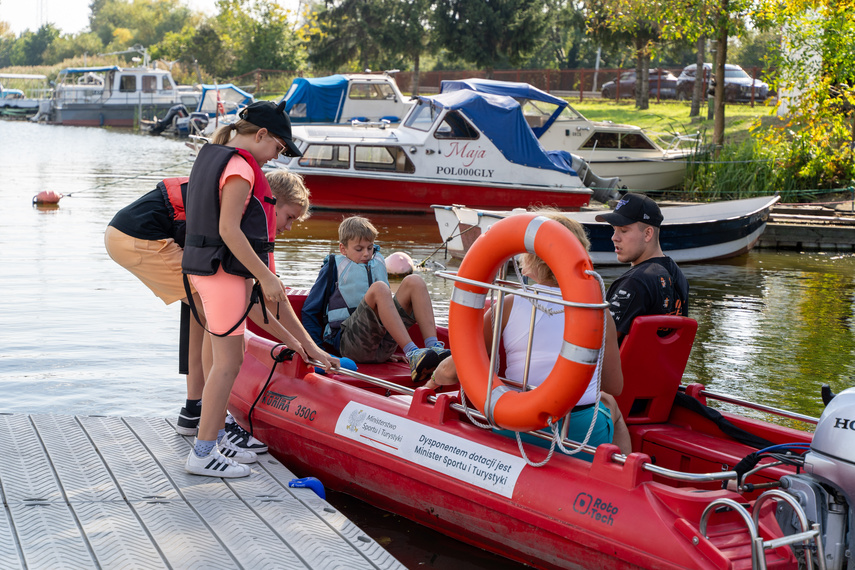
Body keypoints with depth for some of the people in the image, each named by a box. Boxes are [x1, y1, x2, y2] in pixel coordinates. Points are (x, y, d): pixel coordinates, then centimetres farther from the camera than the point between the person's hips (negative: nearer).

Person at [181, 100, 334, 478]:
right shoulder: (240, 169, -15)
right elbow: (229, 230, -22)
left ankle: (215, 439, 25)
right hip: (225, 273, -10)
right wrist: (265, 277, -19)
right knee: (228, 362, -5)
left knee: (227, 358, 17)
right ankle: (203, 454, 0)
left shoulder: (211, 157, 16)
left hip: (206, 269, 10)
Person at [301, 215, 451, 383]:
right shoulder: (334, 267, 12)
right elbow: (309, 310, 12)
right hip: (348, 341, -5)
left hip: (383, 347, 5)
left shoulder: (378, 264, 25)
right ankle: (412, 356, -45)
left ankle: (433, 347, -30)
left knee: (414, 282, -10)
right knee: (378, 288, -29)